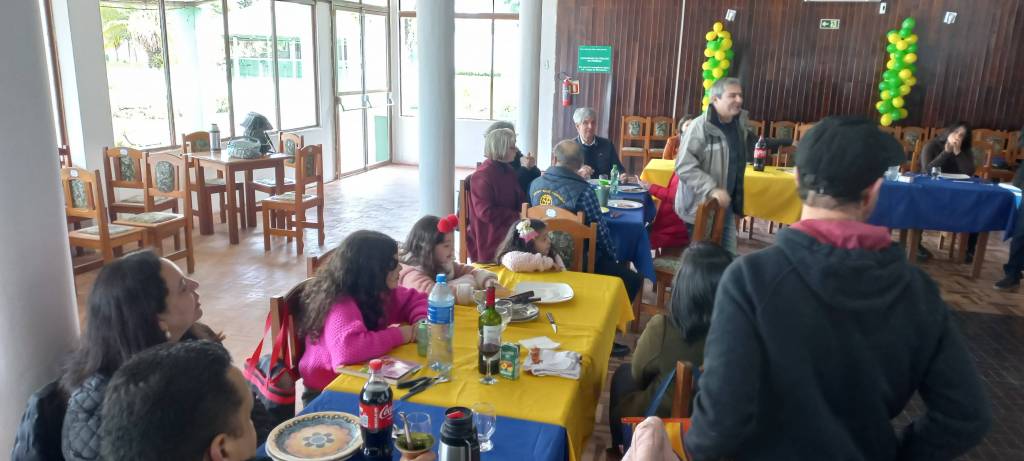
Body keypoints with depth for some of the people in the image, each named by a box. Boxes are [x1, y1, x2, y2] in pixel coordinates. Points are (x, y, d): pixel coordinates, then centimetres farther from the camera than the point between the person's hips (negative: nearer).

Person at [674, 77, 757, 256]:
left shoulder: (740, 125, 5)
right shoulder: (701, 126, -19)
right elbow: (684, 167, -24)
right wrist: (712, 190, -30)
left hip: (726, 205, 7)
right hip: (700, 206, -7)